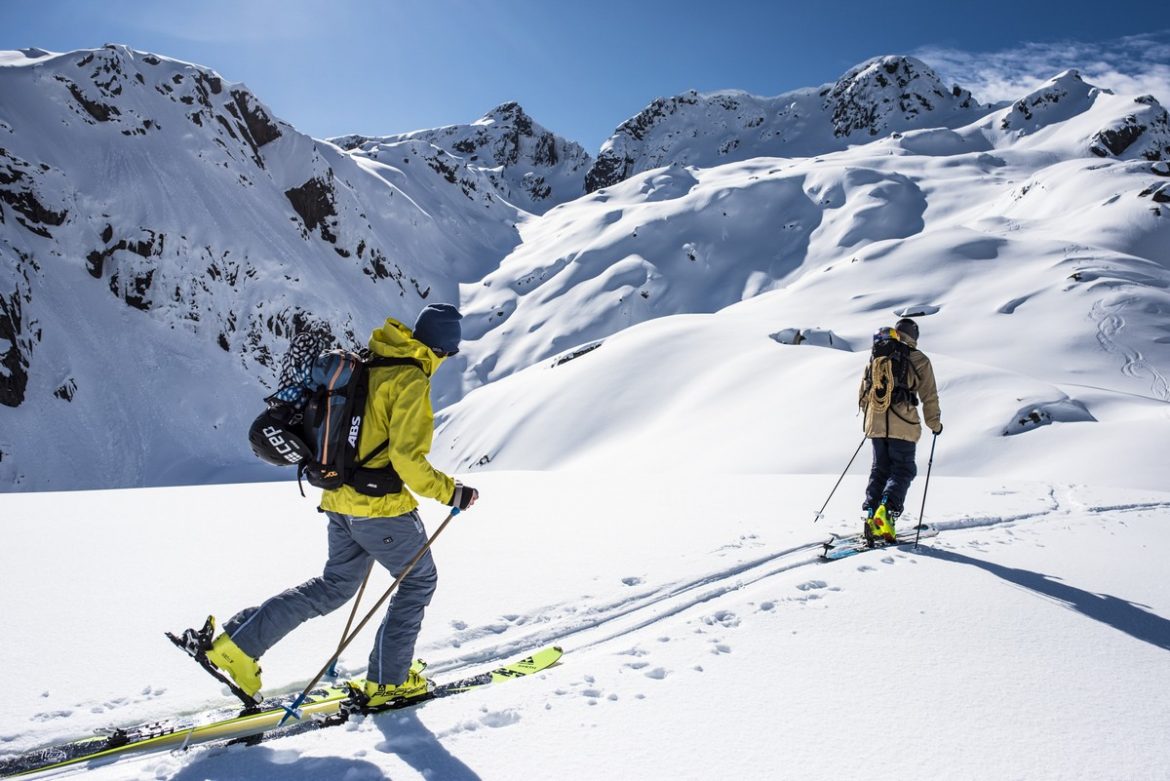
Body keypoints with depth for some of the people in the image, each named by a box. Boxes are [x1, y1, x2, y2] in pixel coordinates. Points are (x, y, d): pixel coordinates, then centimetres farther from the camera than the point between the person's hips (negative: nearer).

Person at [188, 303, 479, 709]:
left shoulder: (369, 364, 7)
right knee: (419, 580, 13)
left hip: (340, 498, 8)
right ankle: (386, 681, 18)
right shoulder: (412, 380, -18)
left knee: (335, 585, 21)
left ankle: (238, 642, 17)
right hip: (381, 506, -8)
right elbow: (407, 458, -23)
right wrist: (449, 492, -13)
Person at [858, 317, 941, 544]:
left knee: (879, 469, 13)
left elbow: (863, 393, 17)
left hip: (876, 424, 4)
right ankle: (887, 510, -17)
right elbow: (929, 396, 1)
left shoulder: (876, 357, 12)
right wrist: (935, 424, 13)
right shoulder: (919, 359, 0)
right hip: (903, 425, -4)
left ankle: (871, 515, 2)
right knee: (903, 470, 4)